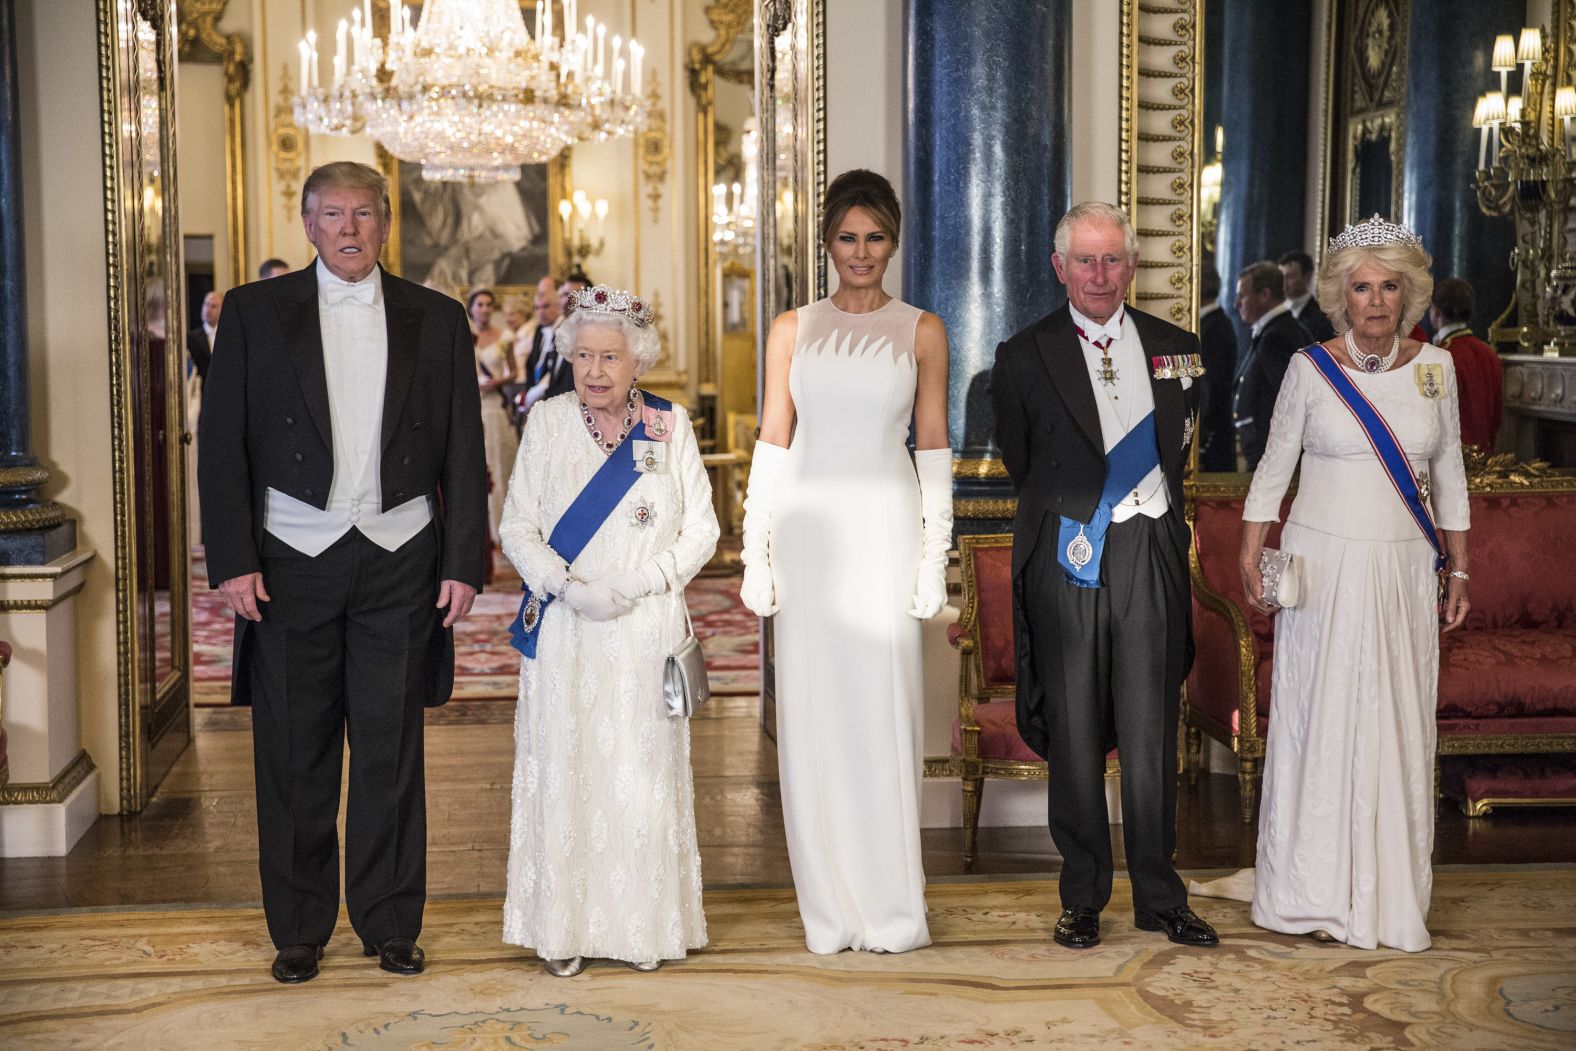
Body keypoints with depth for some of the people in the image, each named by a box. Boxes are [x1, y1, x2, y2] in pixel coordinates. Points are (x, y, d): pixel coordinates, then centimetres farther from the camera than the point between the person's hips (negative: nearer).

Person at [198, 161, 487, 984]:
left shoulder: (437, 320, 8)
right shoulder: (254, 312, 5)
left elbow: (464, 452, 7)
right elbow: (223, 444, 1)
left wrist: (463, 562, 0)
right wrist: (232, 560, -7)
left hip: (401, 560, 1)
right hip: (292, 561, 0)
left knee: (392, 751, 6)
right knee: (294, 754, 5)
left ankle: (390, 924, 19)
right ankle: (298, 930, 19)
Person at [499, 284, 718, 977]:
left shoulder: (671, 427, 4)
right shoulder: (547, 423, 4)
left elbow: (701, 529, 2)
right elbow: (517, 526, 2)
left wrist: (636, 585, -11)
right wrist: (567, 586, -14)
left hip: (646, 631, 0)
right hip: (564, 634, 0)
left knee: (643, 773, 3)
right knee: (564, 771, 1)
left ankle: (643, 927, 14)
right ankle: (564, 927, 10)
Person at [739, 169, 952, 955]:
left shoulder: (921, 331, 6)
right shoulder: (792, 330, 9)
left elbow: (933, 447, 5)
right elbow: (772, 442, 7)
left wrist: (934, 555, -1)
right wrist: (756, 555, 2)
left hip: (884, 533, -1)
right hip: (806, 529, 2)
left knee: (883, 710, -2)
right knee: (812, 712, 3)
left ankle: (891, 908, 8)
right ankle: (828, 909, 12)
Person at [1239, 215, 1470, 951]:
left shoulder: (1434, 367, 5)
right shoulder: (1311, 368, -2)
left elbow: (1448, 475, 11)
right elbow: (1274, 467, 3)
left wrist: (1459, 571, 9)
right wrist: (1250, 561, -4)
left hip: (1405, 571, 2)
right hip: (1323, 566, -2)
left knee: (1398, 725, 5)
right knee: (1319, 719, 0)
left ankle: (1388, 894, 15)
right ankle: (1316, 894, 10)